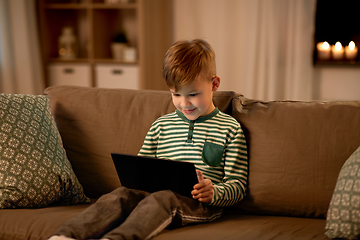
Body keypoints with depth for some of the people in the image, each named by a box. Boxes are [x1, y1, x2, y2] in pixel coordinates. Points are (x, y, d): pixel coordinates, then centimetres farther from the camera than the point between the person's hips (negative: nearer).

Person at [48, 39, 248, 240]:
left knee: (162, 198, -36)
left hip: (199, 204, -4)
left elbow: (238, 185, 5)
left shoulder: (230, 129, 7)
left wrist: (214, 193, -17)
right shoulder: (161, 126, 19)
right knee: (122, 194, -26)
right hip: (156, 195, 4)